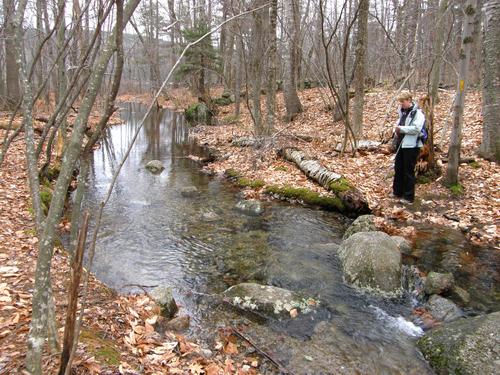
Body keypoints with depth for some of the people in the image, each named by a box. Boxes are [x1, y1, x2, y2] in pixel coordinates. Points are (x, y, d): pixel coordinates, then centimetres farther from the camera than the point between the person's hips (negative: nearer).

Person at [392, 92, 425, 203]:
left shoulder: (417, 113, -12)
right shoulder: (402, 111, 13)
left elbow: (416, 128, -23)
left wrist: (401, 129, -19)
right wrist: (396, 131, 5)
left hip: (411, 146, -8)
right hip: (400, 144, 8)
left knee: (408, 171, -2)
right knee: (398, 168, 15)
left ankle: (409, 197, 6)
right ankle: (397, 192, 29)